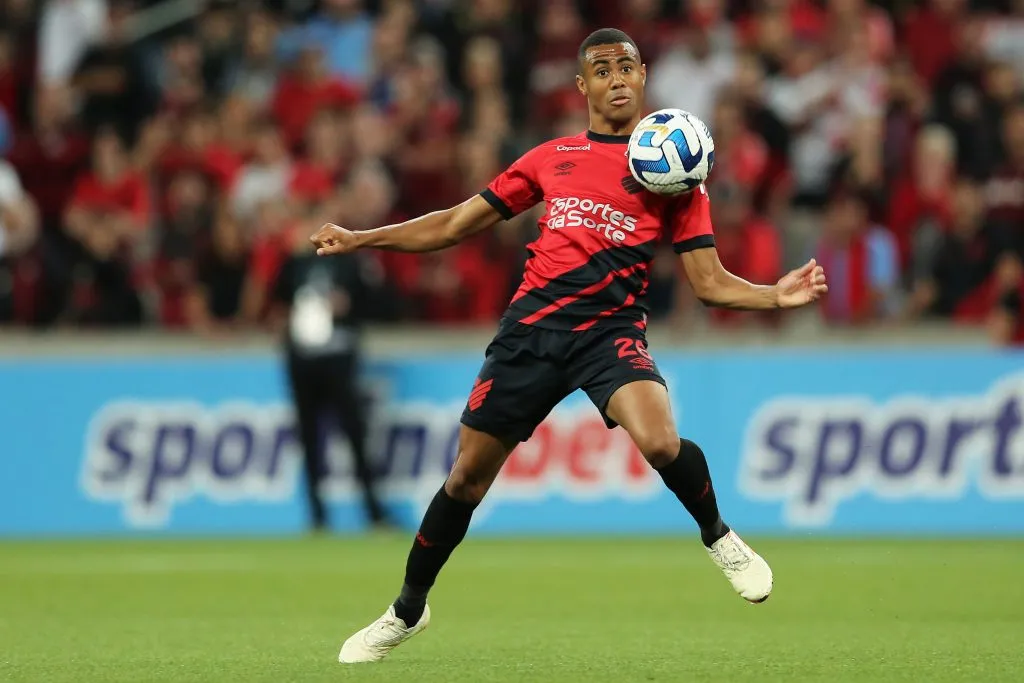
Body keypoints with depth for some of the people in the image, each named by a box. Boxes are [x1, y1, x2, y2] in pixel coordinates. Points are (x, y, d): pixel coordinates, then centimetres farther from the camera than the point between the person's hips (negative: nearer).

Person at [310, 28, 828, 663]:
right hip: (532, 326, 3)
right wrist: (361, 239, 14)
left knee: (660, 441, -30)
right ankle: (407, 611, 27)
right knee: (469, 474, 6)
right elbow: (457, 223, 20)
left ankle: (719, 536, 2)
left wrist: (778, 296, -13)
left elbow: (711, 282, 5)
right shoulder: (552, 157, 14)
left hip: (611, 330, -3)